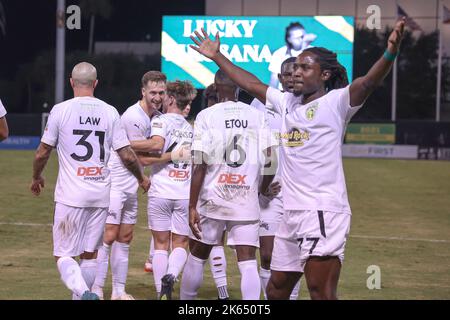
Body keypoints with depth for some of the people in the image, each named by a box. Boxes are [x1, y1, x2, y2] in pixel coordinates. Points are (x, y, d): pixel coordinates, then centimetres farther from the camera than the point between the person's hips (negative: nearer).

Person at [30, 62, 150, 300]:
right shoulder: (109, 112, 2)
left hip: (71, 195, -3)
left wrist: (36, 178, 21)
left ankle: (83, 293, -26)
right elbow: (127, 155, 4)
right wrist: (142, 178, 23)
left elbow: (42, 153, 1)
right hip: (101, 196, 3)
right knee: (89, 254, 14)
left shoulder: (60, 110, -5)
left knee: (63, 255, -2)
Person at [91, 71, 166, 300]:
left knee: (125, 238, 10)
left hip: (130, 185, 9)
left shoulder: (154, 114, 7)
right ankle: (96, 290, -5)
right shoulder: (133, 118, -20)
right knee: (109, 236, -9)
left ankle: (119, 291, 15)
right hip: (114, 183, -9)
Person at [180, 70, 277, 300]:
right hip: (247, 201, 1)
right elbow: (270, 163, 1)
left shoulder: (206, 116, -4)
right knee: (248, 262, -2)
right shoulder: (257, 116, 3)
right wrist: (260, 190, 18)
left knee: (198, 255, 16)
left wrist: (192, 207, -6)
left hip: (213, 197, -1)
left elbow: (200, 166, -8)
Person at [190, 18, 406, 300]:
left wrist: (390, 54, -41)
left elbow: (368, 83, -23)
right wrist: (217, 57, 35)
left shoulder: (335, 102, -6)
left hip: (323, 212, -8)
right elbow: (251, 84, 29)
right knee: (276, 290, 15)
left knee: (321, 292, -14)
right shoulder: (287, 102, 16)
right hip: (291, 213, 8)